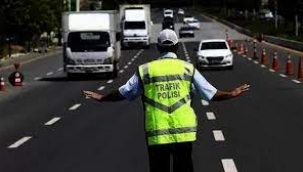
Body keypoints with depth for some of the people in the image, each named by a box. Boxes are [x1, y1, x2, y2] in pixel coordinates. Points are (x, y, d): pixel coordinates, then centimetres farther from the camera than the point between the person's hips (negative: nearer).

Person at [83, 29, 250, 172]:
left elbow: (124, 93, 9)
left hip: (156, 134, 0)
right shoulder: (187, 68, 1)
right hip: (184, 133, 0)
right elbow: (211, 94, 4)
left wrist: (101, 97, 26)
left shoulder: (145, 70, 1)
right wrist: (232, 94, 20)